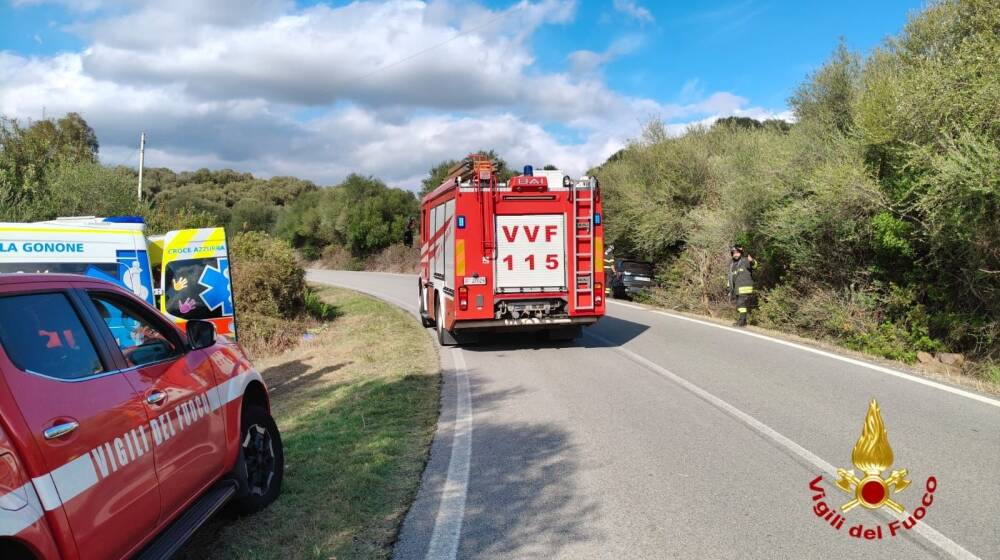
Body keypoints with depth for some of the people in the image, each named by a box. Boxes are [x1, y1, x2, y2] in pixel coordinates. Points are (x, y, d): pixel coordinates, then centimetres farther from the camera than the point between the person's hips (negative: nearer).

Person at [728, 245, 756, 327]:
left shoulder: (745, 261, -7)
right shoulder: (732, 264, 16)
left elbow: (754, 265, -26)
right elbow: (731, 277, 22)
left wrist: (752, 261, -49)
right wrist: (730, 290, 18)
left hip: (745, 288, -8)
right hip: (737, 289, 8)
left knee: (741, 304, -13)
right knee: (739, 305, 11)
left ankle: (742, 321, -10)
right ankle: (742, 321, 19)